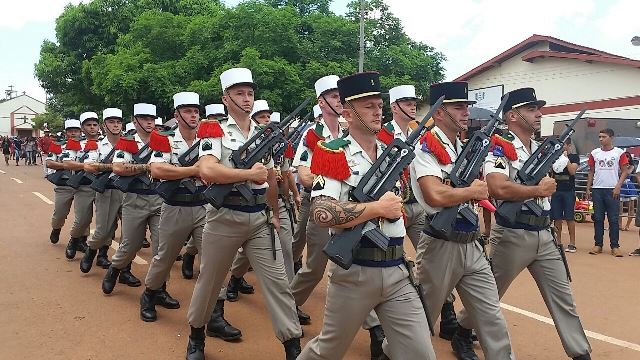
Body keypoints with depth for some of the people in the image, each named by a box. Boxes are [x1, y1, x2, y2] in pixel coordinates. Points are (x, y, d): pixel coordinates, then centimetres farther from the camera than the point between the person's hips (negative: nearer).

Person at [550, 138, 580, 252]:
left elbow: (572, 171, -11)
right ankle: (558, 242, 11)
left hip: (569, 190, -3)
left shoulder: (574, 157, 4)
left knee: (569, 217, -3)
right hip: (556, 190, 3)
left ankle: (572, 243, 2)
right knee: (557, 218, 4)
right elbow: (550, 173, 13)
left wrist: (566, 158, -10)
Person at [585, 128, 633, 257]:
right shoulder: (594, 153, 9)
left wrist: (618, 187, -11)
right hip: (597, 189, 3)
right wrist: (588, 189, 8)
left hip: (612, 190, -3)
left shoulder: (619, 153, 0)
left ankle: (615, 246, 6)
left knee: (614, 219, 0)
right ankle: (598, 245, 11)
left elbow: (624, 171, 0)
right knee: (598, 218, 5)